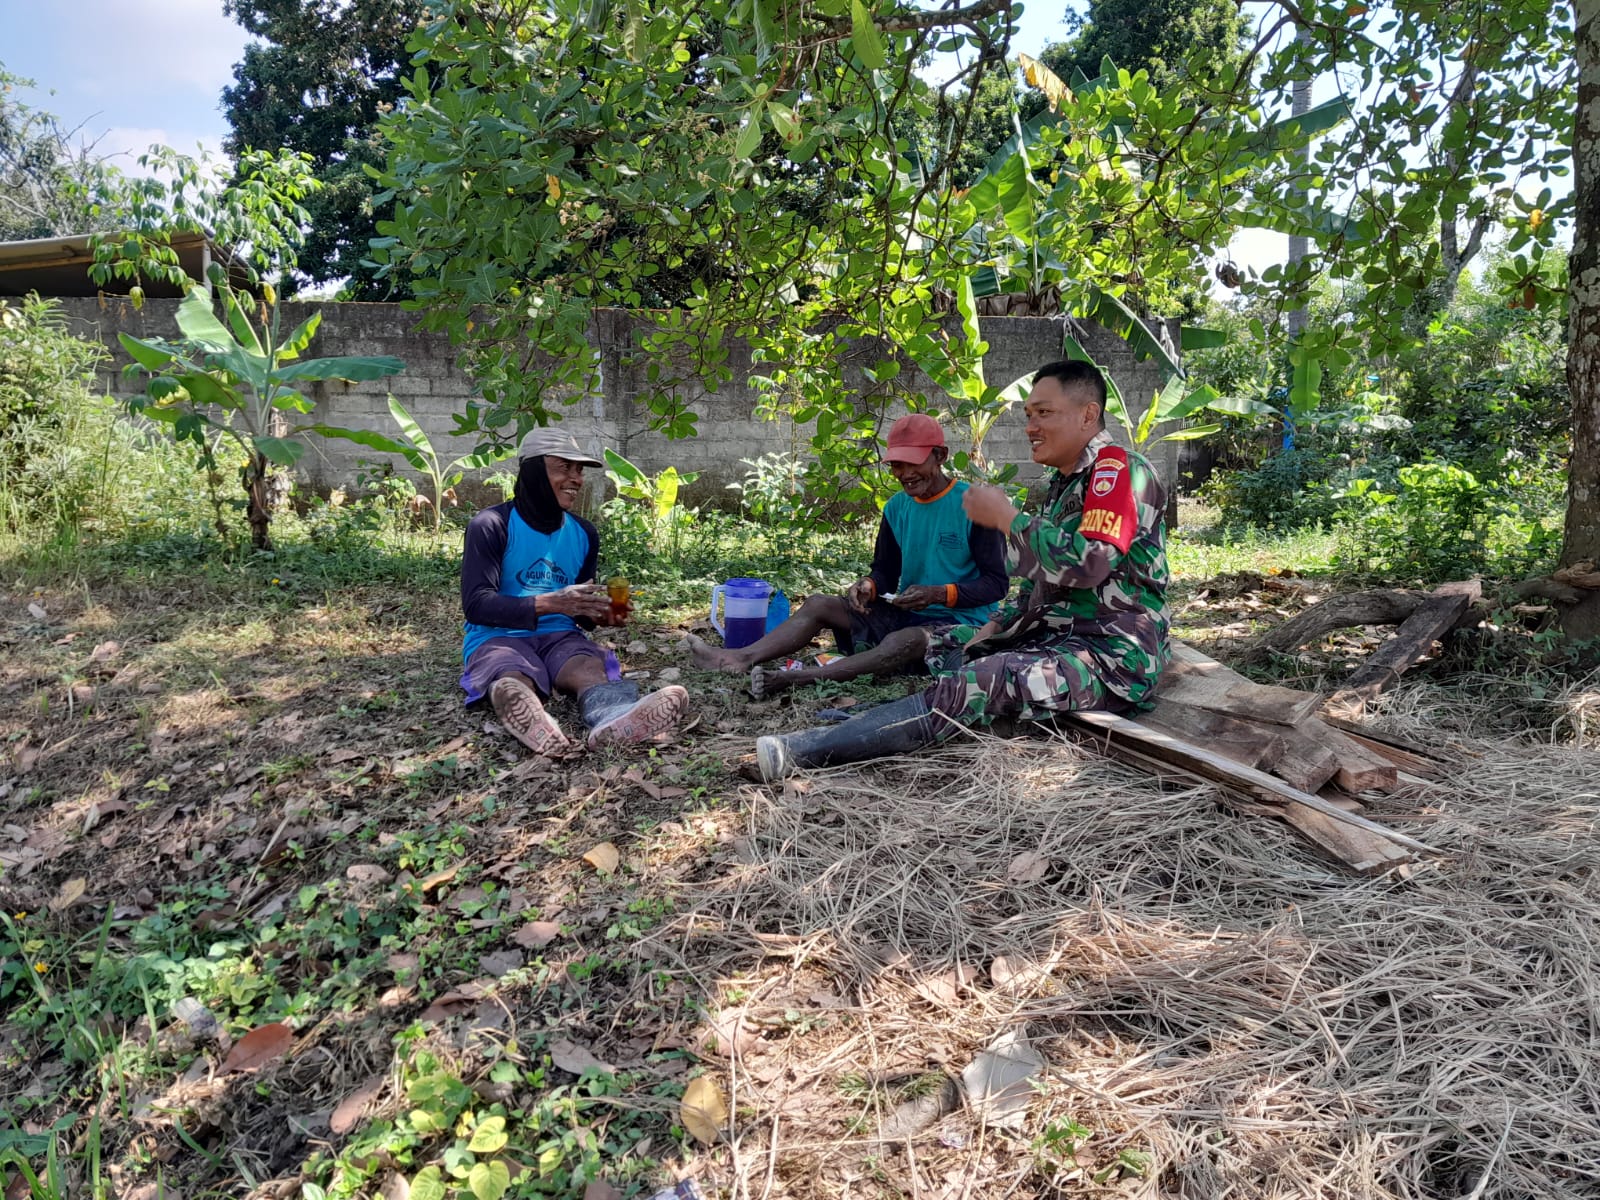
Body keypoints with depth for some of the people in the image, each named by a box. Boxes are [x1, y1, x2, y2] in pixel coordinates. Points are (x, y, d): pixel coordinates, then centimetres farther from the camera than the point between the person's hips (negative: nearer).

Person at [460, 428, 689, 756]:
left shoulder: (584, 534, 12)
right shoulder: (492, 526, -5)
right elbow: (475, 604, -14)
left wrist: (599, 614, -5)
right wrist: (549, 603, -27)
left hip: (558, 635, 3)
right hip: (498, 637, -3)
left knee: (589, 666, -34)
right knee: (514, 681, -39)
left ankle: (613, 716, -70)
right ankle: (534, 725, -76)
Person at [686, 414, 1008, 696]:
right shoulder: (897, 508, 7)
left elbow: (997, 582, -12)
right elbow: (886, 571, 13)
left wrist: (938, 594, -26)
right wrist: (870, 585, -12)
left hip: (959, 622, -7)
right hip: (904, 615, 7)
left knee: (903, 641, -38)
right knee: (818, 605, -5)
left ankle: (794, 678, -45)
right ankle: (741, 658, -22)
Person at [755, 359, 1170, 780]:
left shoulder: (1119, 469, -13)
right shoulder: (1061, 480, 18)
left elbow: (1087, 563, -28)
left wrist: (1005, 517, -18)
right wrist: (998, 624, 8)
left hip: (1111, 654, -11)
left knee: (971, 685, -29)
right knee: (942, 646, 15)